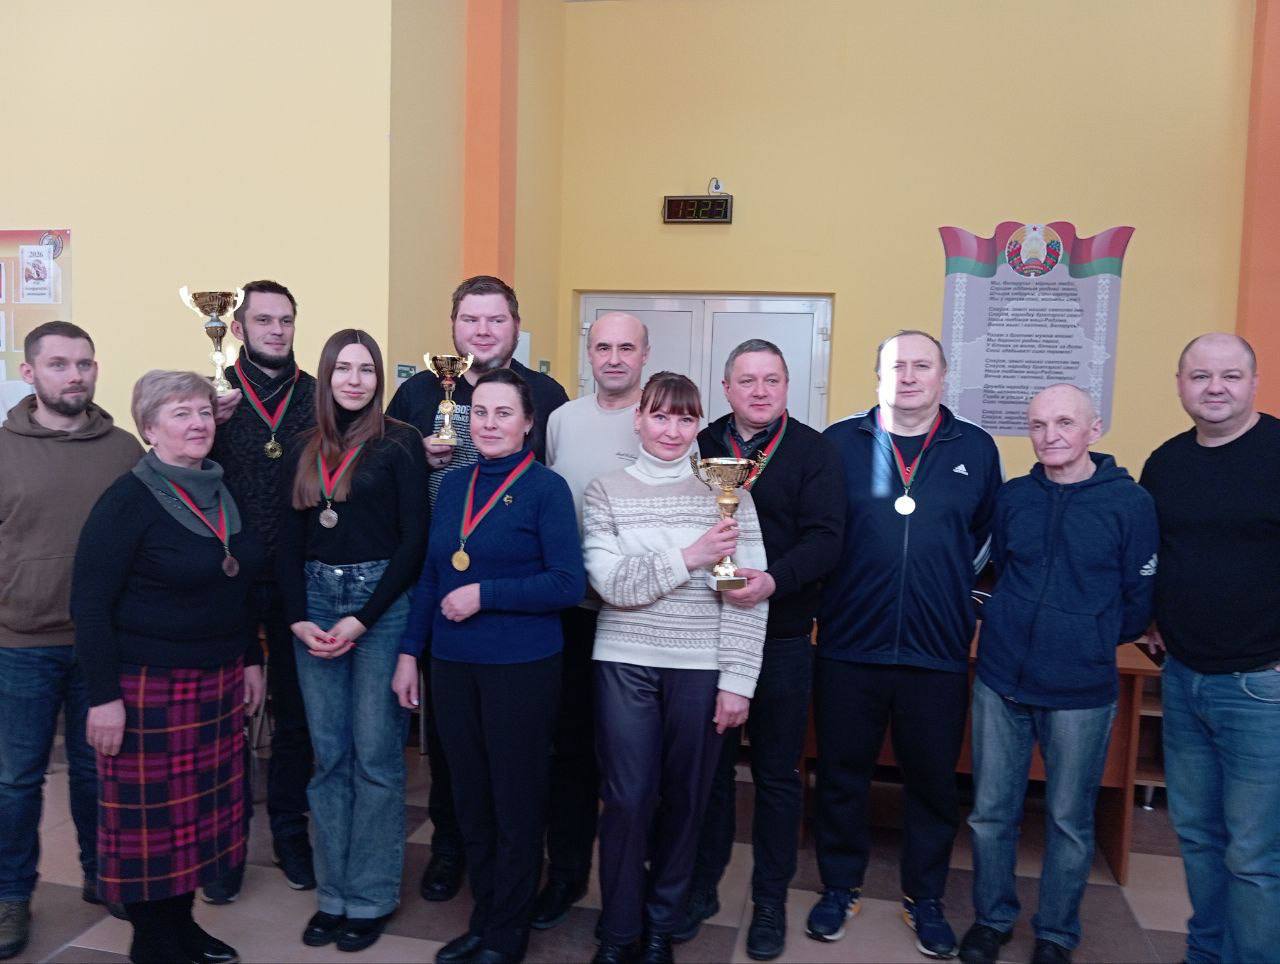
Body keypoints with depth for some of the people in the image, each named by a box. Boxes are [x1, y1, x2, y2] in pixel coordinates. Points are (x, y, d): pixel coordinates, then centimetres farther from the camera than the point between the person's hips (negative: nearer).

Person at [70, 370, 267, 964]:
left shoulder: (225, 494, 8)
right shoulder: (127, 501, -11)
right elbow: (89, 605, -12)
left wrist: (251, 660, 14)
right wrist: (104, 696, -15)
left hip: (219, 681, 6)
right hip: (148, 686, -6)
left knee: (205, 806, 13)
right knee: (150, 815, 5)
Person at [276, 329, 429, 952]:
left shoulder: (400, 443, -3)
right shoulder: (304, 450, 11)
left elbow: (414, 540, -8)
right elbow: (288, 542, 11)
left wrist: (362, 620, -11)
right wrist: (298, 618, -3)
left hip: (382, 602, -4)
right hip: (315, 602, 4)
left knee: (375, 755, 2)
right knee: (328, 756, 9)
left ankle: (371, 899, 16)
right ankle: (332, 894, 22)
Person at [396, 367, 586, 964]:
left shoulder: (546, 489, -9)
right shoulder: (454, 486, 8)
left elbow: (568, 585, -14)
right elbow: (431, 576, 12)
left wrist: (484, 594, -17)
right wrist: (410, 652, 8)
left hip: (522, 667, -5)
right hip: (453, 664, 5)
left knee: (516, 803, 9)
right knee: (469, 799, 16)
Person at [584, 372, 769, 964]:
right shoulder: (605, 492, 2)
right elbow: (610, 582, -10)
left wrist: (737, 681, -7)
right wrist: (690, 558, -17)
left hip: (701, 669, 0)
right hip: (625, 664, 0)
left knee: (684, 800, 11)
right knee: (627, 801, 4)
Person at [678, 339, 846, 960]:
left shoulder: (813, 451, -2)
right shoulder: (701, 445, 6)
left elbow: (824, 538, -13)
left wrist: (775, 579, -29)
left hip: (782, 637, -2)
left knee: (777, 774, 11)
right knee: (709, 767, 14)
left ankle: (770, 901, 29)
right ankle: (701, 887, 32)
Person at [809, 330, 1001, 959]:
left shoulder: (975, 449, 5)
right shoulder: (839, 443, 1)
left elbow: (989, 534, 16)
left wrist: (948, 588, 11)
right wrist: (835, 588, 3)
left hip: (938, 649, 1)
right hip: (848, 646, -1)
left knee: (933, 780, 13)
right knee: (841, 773, 10)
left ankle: (925, 898, 33)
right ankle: (839, 888, 30)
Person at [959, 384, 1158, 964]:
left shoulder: (1130, 502, -7)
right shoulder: (1011, 498, 2)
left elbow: (1138, 602, -1)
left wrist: (1087, 640, 6)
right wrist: (1018, 629, 9)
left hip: (1082, 691, -2)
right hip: (1000, 681, 3)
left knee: (1069, 820, 12)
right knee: (991, 812, 11)